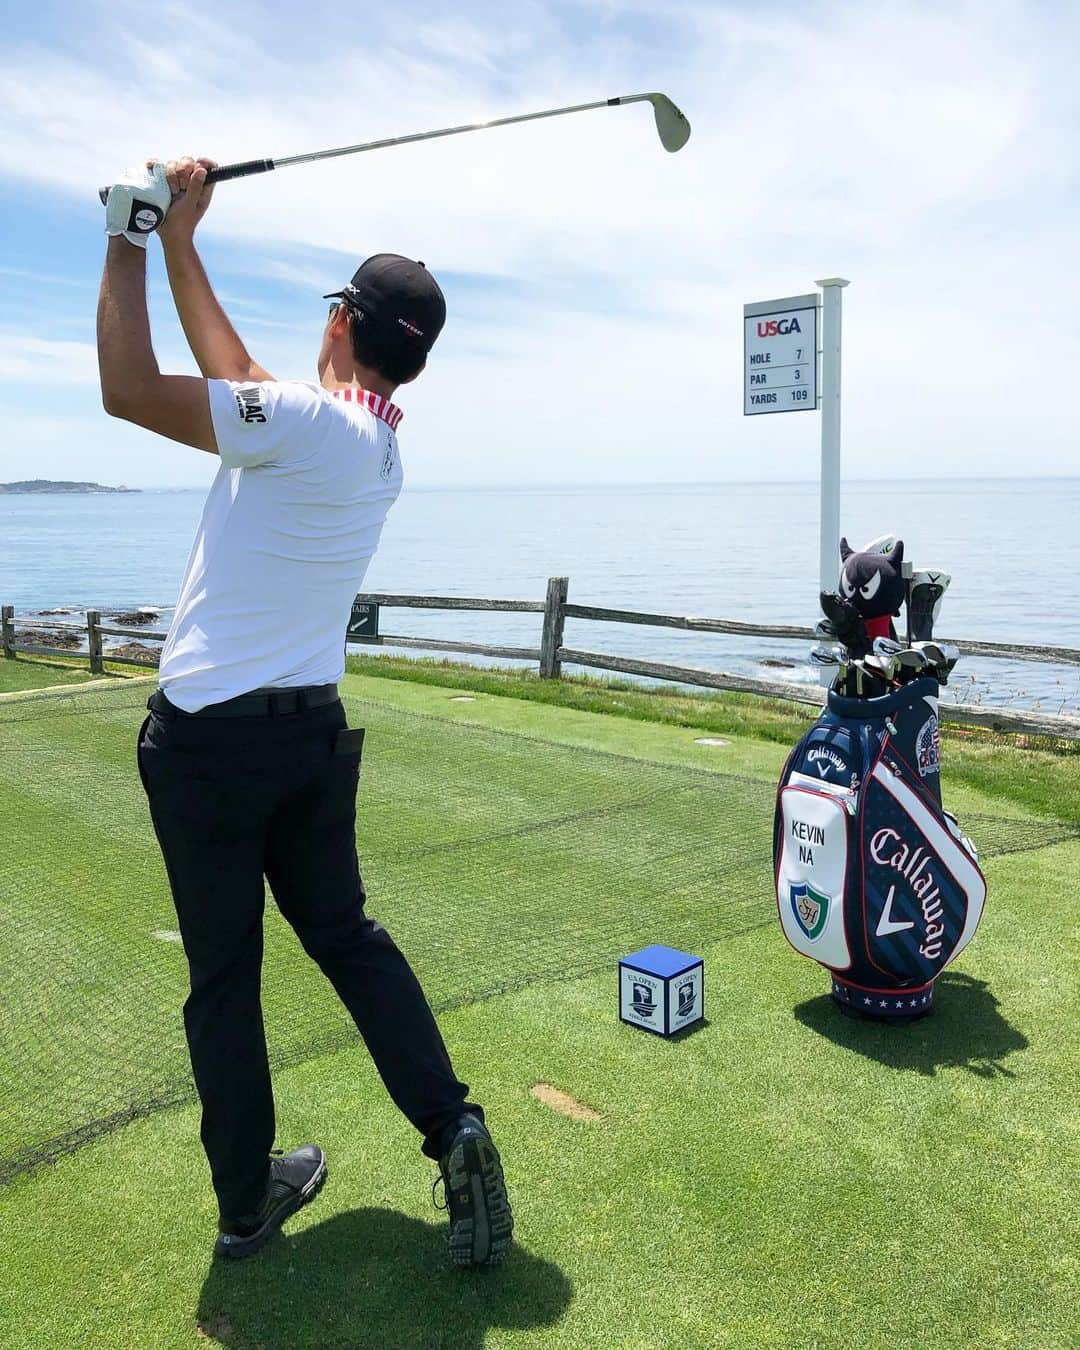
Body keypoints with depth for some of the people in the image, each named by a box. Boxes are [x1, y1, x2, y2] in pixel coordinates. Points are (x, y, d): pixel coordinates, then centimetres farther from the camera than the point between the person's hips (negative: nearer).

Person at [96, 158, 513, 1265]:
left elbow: (129, 392, -20)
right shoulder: (381, 445, 8)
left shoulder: (310, 421, -17)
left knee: (223, 977, 7)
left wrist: (132, 237, -8)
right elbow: (235, 375, 19)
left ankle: (248, 1201, 22)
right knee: (346, 936, 18)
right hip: (312, 729, 7)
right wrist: (178, 243, 23)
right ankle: (452, 1127, 10)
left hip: (208, 738, -7)